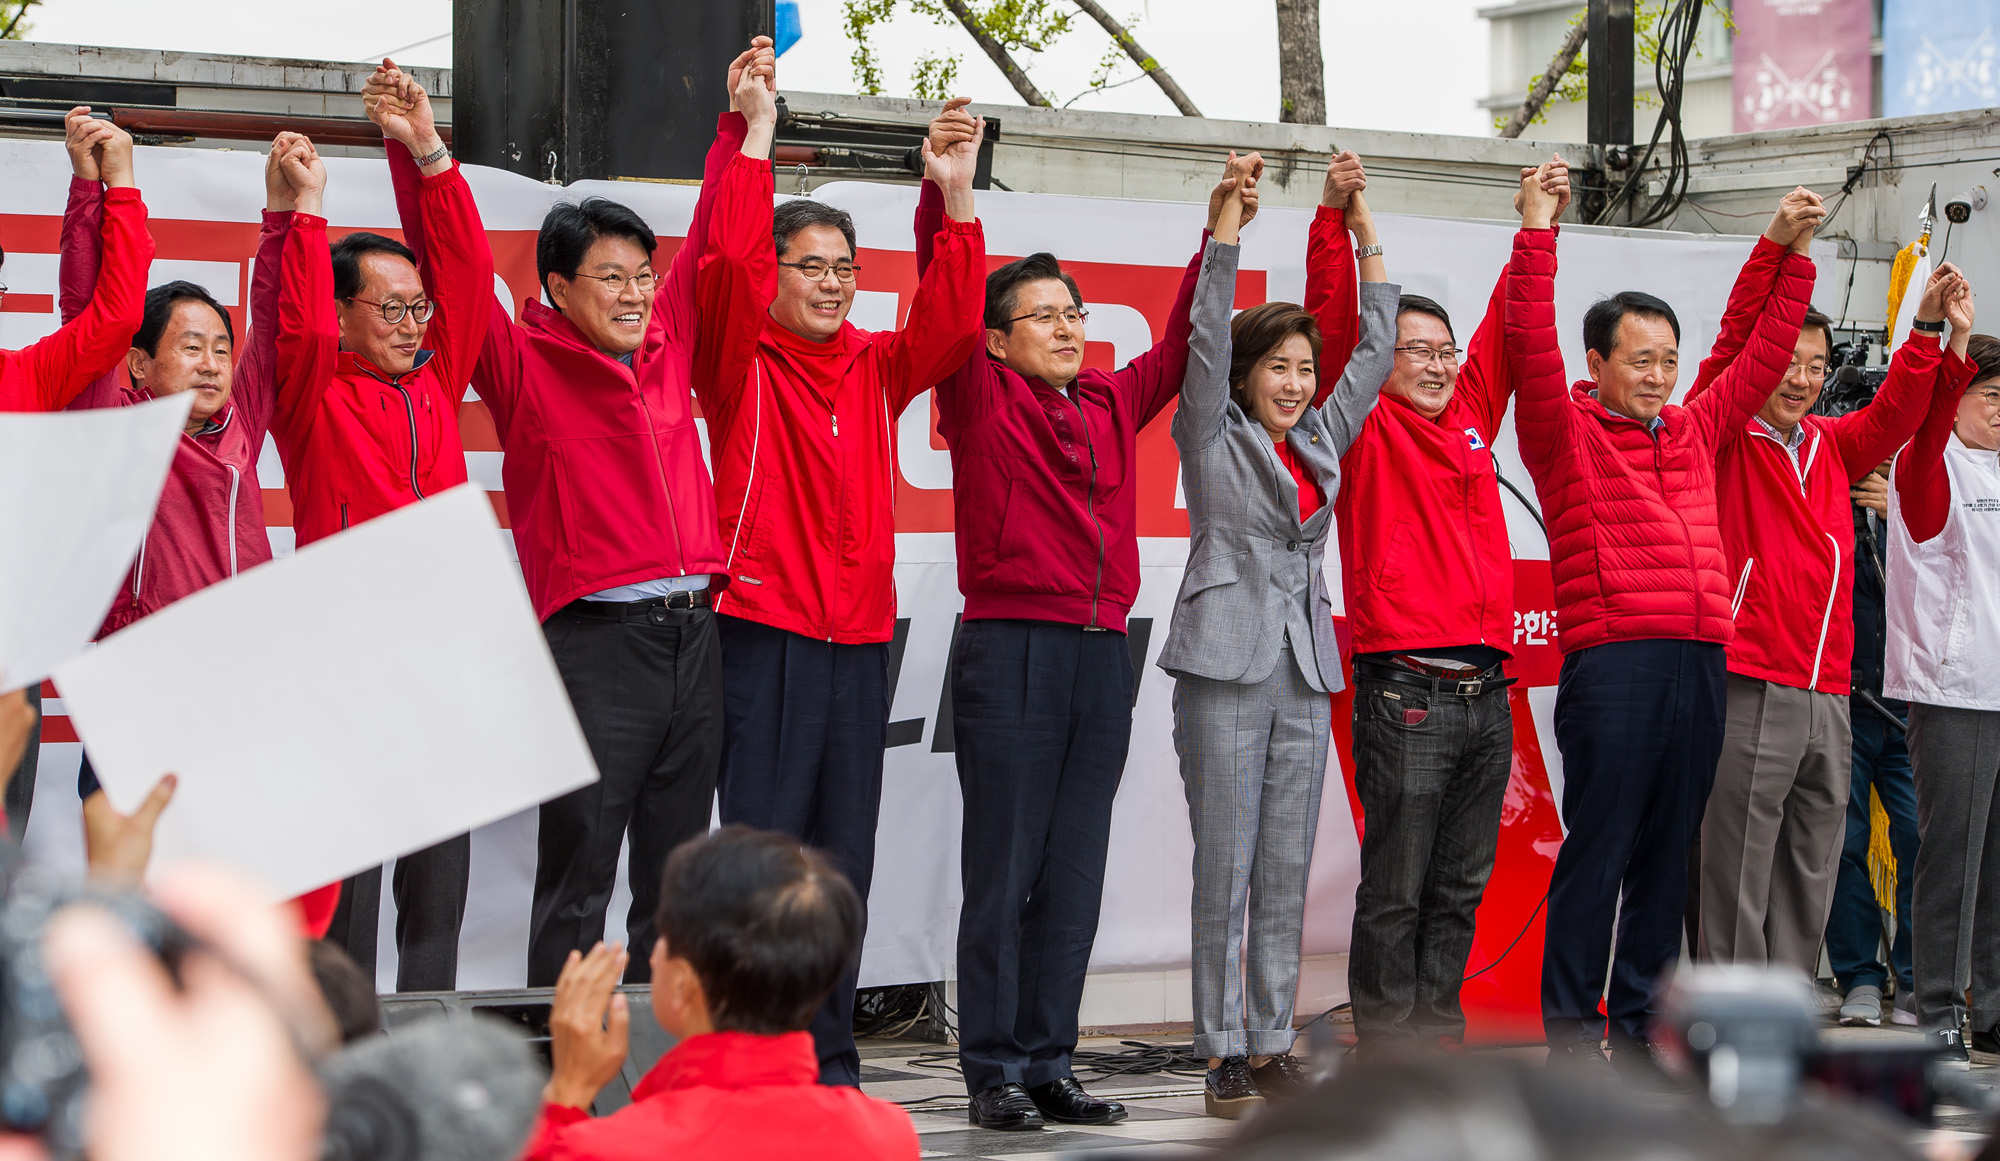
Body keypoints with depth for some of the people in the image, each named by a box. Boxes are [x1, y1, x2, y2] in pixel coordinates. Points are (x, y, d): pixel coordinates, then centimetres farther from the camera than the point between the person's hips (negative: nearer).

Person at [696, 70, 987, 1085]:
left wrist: (955, 204, -12)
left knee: (842, 865, 9)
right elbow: (725, 263, -16)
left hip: (859, 638, 5)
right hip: (762, 631, -5)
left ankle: (831, 1067, 16)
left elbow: (949, 325, -2)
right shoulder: (739, 357, 0)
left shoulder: (874, 368, 13)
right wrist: (754, 137, -21)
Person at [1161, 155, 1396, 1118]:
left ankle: (1270, 1046, 10)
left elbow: (1376, 353, 17)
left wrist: (1367, 239, 13)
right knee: (1226, 868, -5)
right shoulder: (1211, 440, 3)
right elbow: (1207, 336, -7)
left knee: (1286, 871, 5)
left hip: (1303, 672, 5)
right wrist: (1229, 218, -12)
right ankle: (1223, 1056, -2)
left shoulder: (1323, 444, 16)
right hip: (1226, 664, -5)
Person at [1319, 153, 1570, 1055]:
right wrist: (1336, 218, -17)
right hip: (1405, 690, -6)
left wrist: (1540, 226, 14)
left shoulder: (1471, 417, 17)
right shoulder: (1365, 425, 2)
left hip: (1484, 691, 6)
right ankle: (1388, 1056, 1)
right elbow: (1333, 320, -8)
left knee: (1460, 887, 10)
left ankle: (1439, 1043, 16)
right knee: (1396, 889, -3)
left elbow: (1507, 324, 20)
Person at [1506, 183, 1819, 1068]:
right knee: (1596, 848, -4)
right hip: (1610, 663, -6)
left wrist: (1791, 252, 20)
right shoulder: (1566, 431, 3)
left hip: (1699, 663, 6)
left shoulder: (1695, 431, 19)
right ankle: (1571, 1024, 0)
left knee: (1666, 853, 9)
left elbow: (1766, 352, 24)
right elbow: (1530, 346, -10)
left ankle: (1641, 1020, 15)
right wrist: (1536, 236, -14)